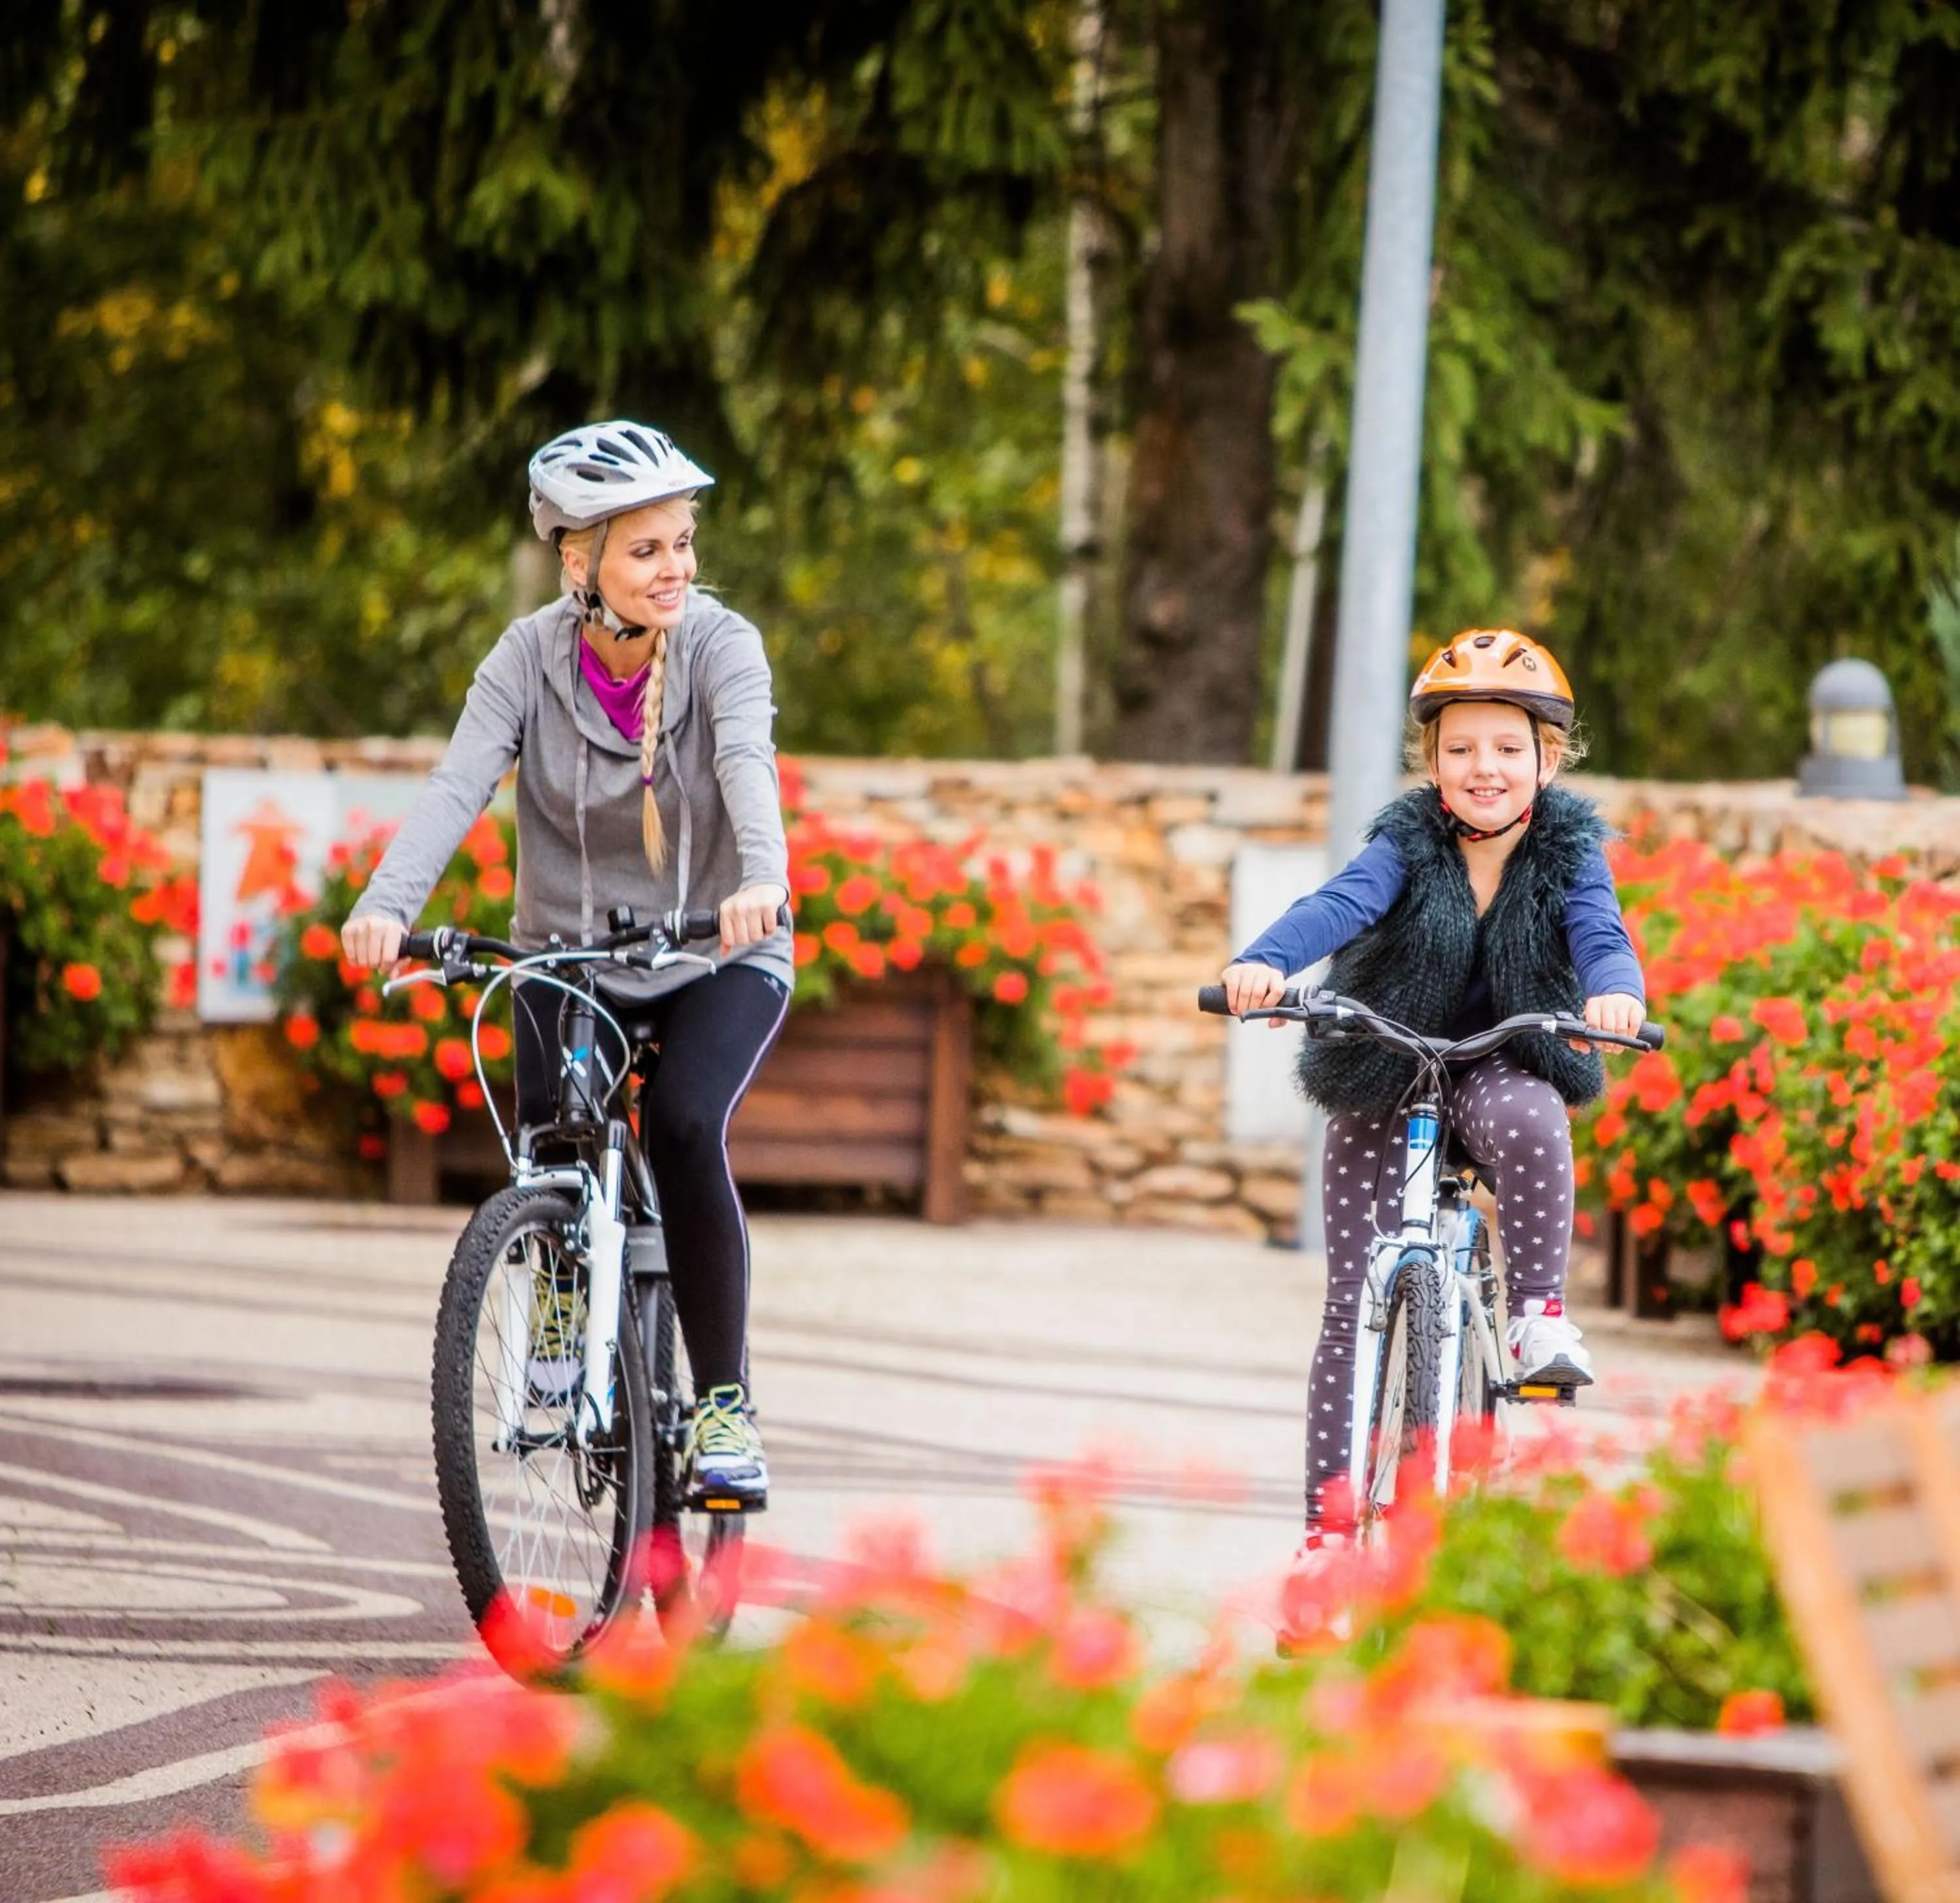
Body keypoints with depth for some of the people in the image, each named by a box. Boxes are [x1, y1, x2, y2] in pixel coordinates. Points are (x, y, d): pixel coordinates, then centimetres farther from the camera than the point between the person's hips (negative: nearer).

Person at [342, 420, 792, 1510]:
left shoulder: (722, 647, -16)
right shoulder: (531, 661, -12)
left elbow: (748, 765, -34)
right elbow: (459, 785, -26)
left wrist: (761, 883, -55)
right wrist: (388, 904, -44)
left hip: (717, 958, -2)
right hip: (569, 950, 2)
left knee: (685, 1129, -27)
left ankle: (725, 1403, -14)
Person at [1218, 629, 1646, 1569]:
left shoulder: (1568, 854, -5)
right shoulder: (1407, 845, -9)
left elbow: (1600, 933, -20)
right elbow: (1337, 904, -25)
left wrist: (1613, 991, -44)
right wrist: (1264, 962, -45)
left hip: (1504, 1067, 0)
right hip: (1381, 1081, 0)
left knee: (1528, 1122, -39)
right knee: (1354, 1301, -2)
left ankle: (1536, 1312, -20)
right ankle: (1329, 1520, 5)